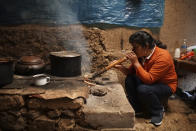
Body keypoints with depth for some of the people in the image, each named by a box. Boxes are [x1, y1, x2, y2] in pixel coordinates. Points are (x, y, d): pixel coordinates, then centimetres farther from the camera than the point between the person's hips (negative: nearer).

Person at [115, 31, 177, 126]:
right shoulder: (141, 54, -7)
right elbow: (131, 72, -2)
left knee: (143, 89, -32)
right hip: (149, 82, 7)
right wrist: (121, 68, -22)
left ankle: (158, 111, -4)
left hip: (166, 86, -7)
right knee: (129, 80, -14)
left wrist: (136, 63, -34)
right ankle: (136, 108, 2)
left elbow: (149, 79, -35)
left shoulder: (162, 57, -29)